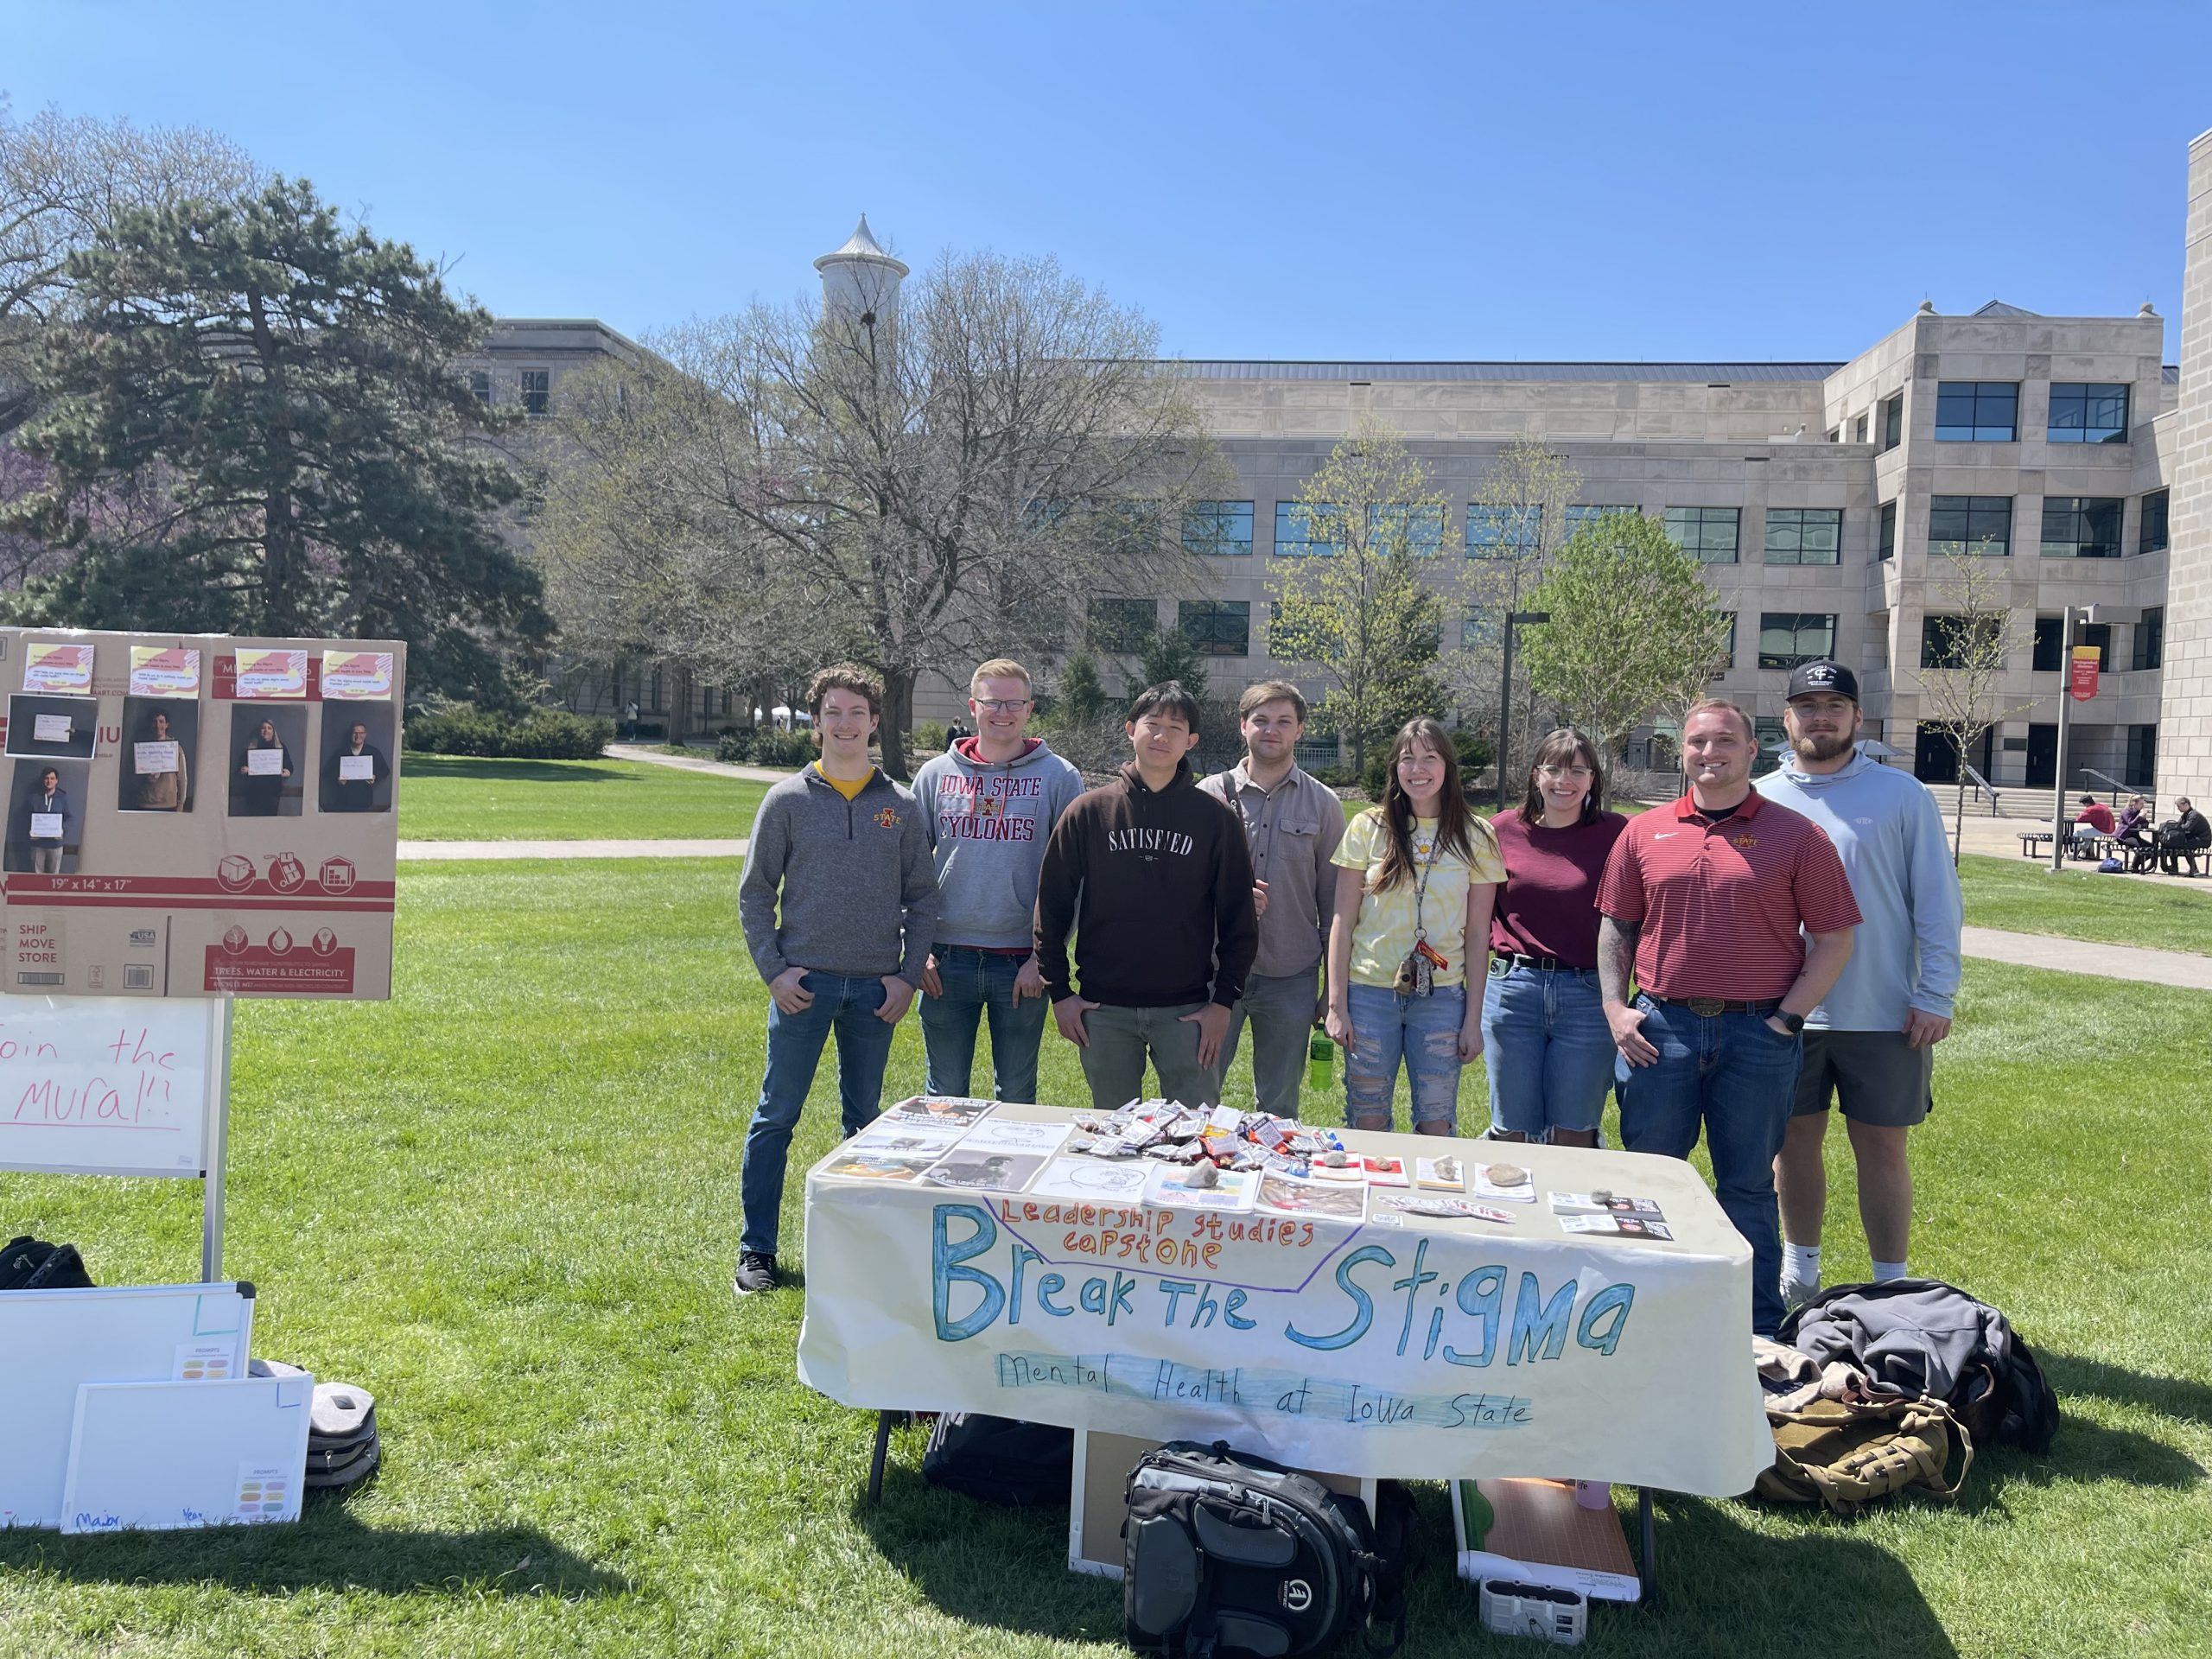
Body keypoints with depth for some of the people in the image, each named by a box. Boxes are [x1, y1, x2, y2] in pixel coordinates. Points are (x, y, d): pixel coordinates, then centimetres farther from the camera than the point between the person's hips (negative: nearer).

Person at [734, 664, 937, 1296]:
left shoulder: (901, 805, 5)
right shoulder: (787, 800, 0)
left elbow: (922, 897, 7)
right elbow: (755, 893, 2)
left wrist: (908, 975, -1)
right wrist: (773, 970, -6)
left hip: (876, 988, 2)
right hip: (804, 983, -2)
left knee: (865, 1120, 12)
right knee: (775, 1118, 1)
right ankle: (757, 1250, 11)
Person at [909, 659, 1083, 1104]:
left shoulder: (1059, 778, -1)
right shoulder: (936, 774, 6)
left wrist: (1045, 956, -8)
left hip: (1023, 963, -1)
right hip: (946, 962, 2)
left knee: (1016, 1096, 10)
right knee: (944, 1095, 11)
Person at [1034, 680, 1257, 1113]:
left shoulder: (1213, 818, 2)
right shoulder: (1089, 811, 2)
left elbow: (1239, 918, 4)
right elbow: (1051, 906, 5)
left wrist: (1224, 1000, -2)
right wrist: (1058, 991, 1)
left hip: (1187, 1010, -1)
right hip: (1103, 1011, 1)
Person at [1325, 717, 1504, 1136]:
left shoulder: (1475, 838, 1)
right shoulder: (1367, 829, -1)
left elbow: (1477, 935, 4)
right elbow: (1342, 921, 1)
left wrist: (1474, 1019, 2)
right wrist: (1336, 1004, -2)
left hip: (1442, 996, 0)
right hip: (1369, 993, 0)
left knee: (1437, 1126, 6)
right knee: (1367, 1124, 7)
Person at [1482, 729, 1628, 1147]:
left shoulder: (1615, 833, -1)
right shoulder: (1503, 829, 3)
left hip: (1588, 996, -1)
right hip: (1513, 990, 1)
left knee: (1574, 1136, 8)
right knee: (1511, 1131, 10)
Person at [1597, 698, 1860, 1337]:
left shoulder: (1794, 836, 0)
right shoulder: (1644, 833, 7)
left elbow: (1834, 939, 0)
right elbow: (1615, 927, 13)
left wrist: (1787, 1019, -7)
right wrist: (1615, 1008, 1)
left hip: (1757, 1033, -2)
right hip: (1660, 1027, 2)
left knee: (1748, 1184, 8)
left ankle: (1758, 1328, 21)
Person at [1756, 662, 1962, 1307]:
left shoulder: (1902, 796, -2)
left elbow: (1937, 900, -2)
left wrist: (1935, 996, -8)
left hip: (1884, 1013, -2)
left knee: (1881, 1146, 6)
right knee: (1795, 1138, 12)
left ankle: (1891, 1290, 20)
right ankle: (1799, 1273, 29)